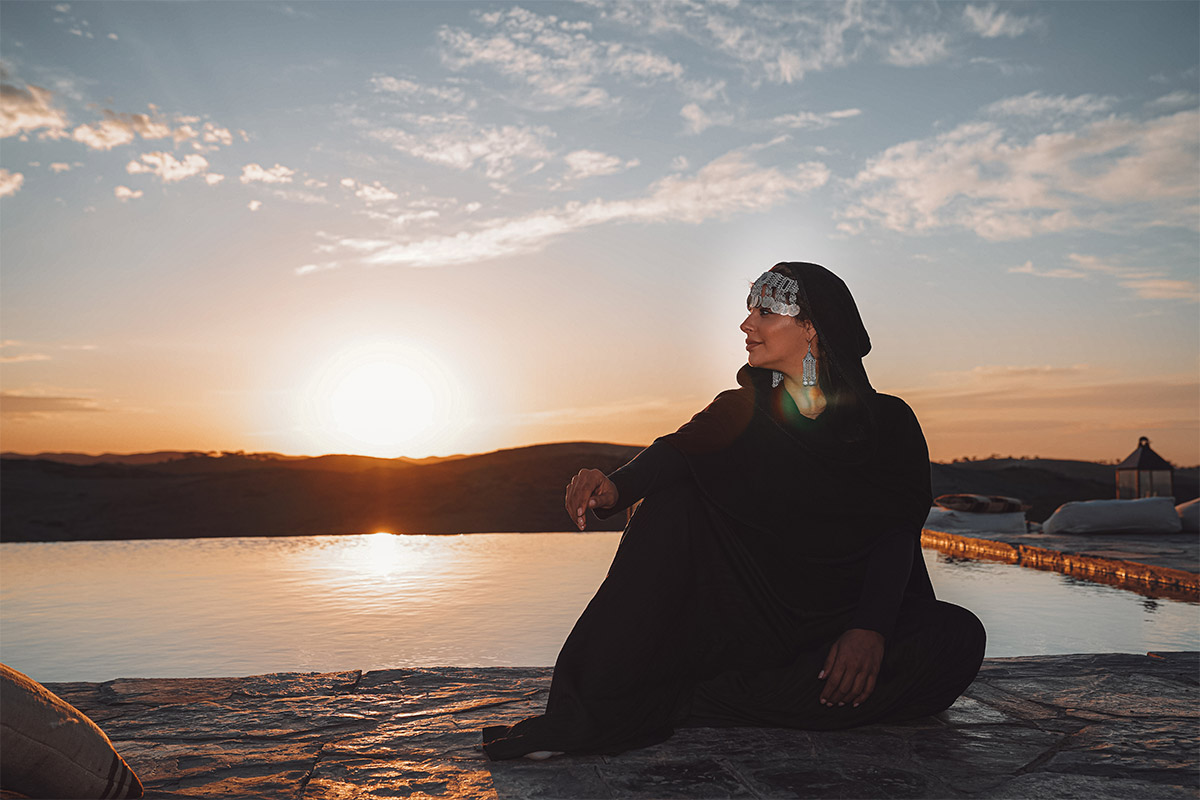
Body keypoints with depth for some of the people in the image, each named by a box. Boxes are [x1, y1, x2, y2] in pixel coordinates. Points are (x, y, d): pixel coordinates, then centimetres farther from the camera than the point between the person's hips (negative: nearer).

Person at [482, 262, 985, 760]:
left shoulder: (888, 423, 0)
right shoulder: (740, 411, 6)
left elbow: (900, 536, -10)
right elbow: (676, 451, -13)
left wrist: (871, 628, -27)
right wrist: (617, 486, -35)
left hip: (844, 623, 0)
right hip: (748, 613, 1)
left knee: (958, 637, -30)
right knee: (674, 501, -18)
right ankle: (599, 712, -30)